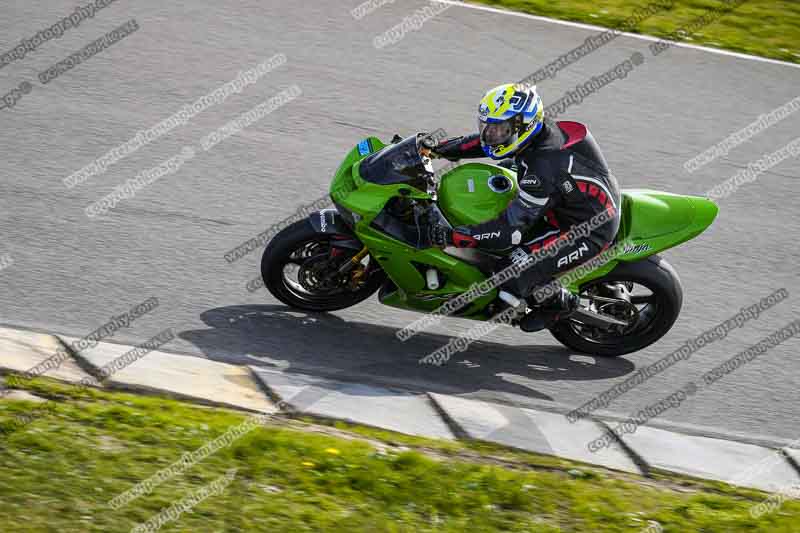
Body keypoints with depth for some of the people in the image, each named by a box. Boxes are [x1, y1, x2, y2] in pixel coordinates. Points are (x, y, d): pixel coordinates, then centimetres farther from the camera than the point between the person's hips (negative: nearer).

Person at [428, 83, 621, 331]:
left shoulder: (541, 170, -34)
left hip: (588, 233, -10)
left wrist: (452, 236, -32)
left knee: (511, 277, -20)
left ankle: (560, 303, 8)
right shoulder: (540, 130, -8)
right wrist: (435, 148, 5)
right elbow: (483, 140, 10)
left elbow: (510, 232, -32)